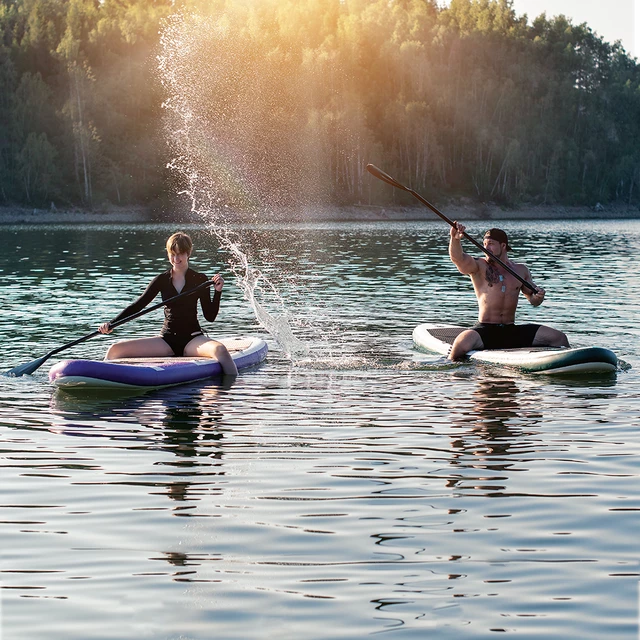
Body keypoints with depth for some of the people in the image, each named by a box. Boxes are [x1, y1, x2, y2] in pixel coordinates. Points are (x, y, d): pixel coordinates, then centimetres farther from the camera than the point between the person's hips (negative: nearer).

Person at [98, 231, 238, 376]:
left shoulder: (200, 280, 2)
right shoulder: (162, 280, 7)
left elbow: (210, 317, 1)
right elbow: (138, 305, 5)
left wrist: (218, 292, -13)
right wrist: (111, 324, -6)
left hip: (193, 338, -3)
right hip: (167, 340, 3)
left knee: (220, 350, -38)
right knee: (115, 350, -13)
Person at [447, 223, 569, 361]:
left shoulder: (521, 271, 12)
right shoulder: (479, 266, 0)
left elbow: (533, 301, 20)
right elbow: (457, 258, -20)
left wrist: (539, 296, -4)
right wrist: (455, 239, -40)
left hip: (512, 331, 4)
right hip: (485, 331, -4)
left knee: (559, 338, -7)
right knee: (461, 344, -36)